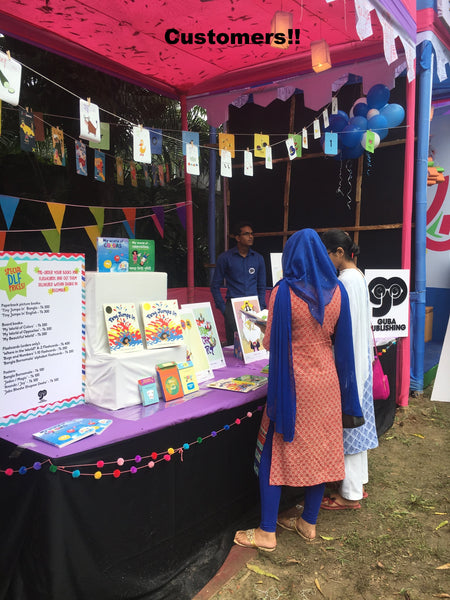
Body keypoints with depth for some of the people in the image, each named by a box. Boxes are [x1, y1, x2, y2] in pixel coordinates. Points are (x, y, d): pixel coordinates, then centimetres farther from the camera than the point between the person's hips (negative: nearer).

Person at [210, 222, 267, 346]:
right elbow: (215, 286, 4)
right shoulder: (225, 258, 2)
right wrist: (223, 309, -4)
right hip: (233, 306, -2)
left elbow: (261, 287, 15)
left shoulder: (258, 258, 11)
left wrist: (261, 308, 3)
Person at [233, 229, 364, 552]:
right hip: (327, 380, 5)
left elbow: (270, 342, -8)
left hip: (293, 383, -5)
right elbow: (341, 340, 5)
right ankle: (309, 523, 30)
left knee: (276, 452, 7)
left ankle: (267, 532, 15)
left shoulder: (283, 291, -14)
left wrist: (267, 331, 12)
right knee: (321, 451, 15)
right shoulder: (337, 291, -1)